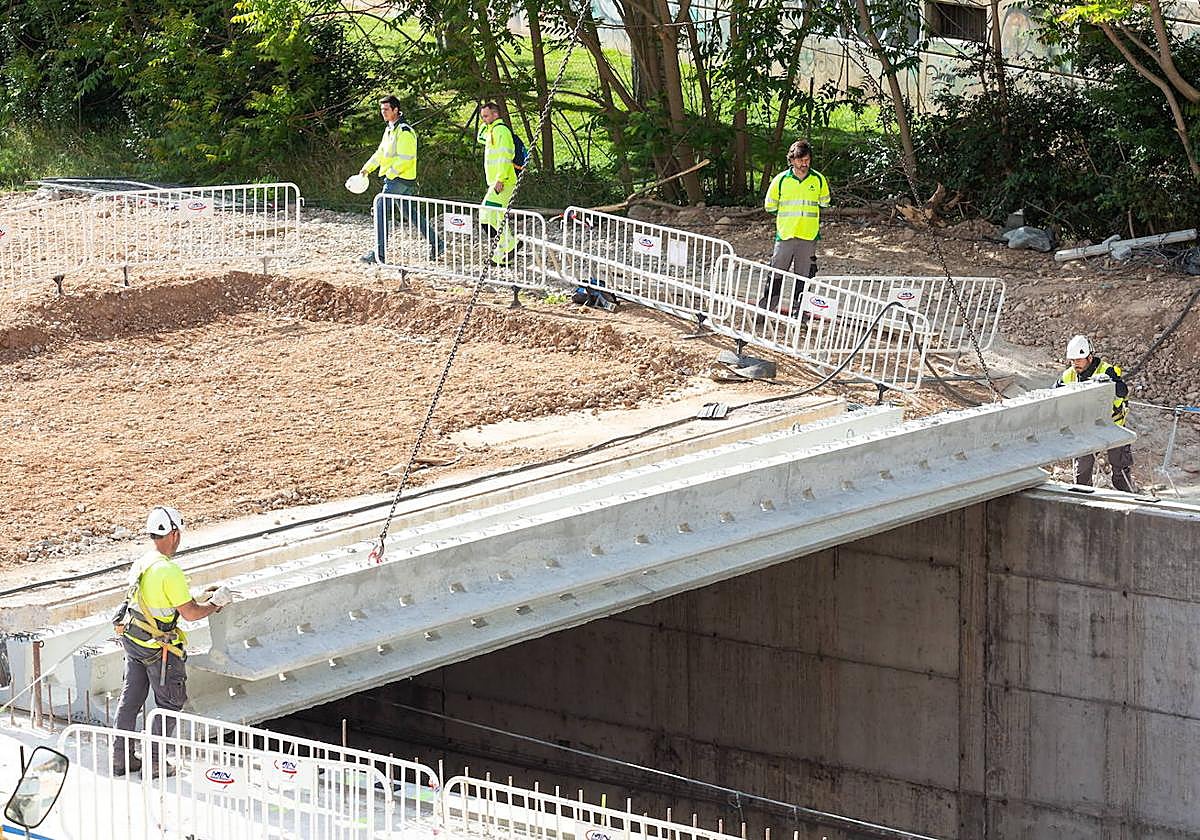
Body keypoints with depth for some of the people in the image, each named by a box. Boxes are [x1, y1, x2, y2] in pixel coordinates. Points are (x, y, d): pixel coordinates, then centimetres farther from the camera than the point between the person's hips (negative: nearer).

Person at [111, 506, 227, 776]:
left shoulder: (140, 564, 2)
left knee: (130, 698, 16)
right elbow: (190, 613, -20)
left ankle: (121, 756, 24)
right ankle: (155, 761, 10)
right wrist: (215, 604, -3)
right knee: (170, 702, 8)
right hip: (159, 647, -8)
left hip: (132, 641, 8)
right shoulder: (170, 571, -24)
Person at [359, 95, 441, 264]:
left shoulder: (404, 131, -16)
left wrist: (390, 174, -20)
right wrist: (367, 168, 9)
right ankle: (436, 244, 22)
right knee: (411, 213, 16)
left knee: (381, 212, -10)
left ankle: (380, 253, -9)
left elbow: (404, 158, -22)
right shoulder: (389, 130, 16)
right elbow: (380, 153, 20)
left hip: (400, 179, -10)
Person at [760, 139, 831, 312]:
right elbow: (770, 206, 9)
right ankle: (764, 309, 4)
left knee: (803, 278, 7)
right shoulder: (781, 180, -3)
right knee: (776, 276, -1)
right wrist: (787, 217, 11)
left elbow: (824, 203, 18)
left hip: (809, 236, 1)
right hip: (785, 235, -1)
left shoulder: (818, 179, 0)